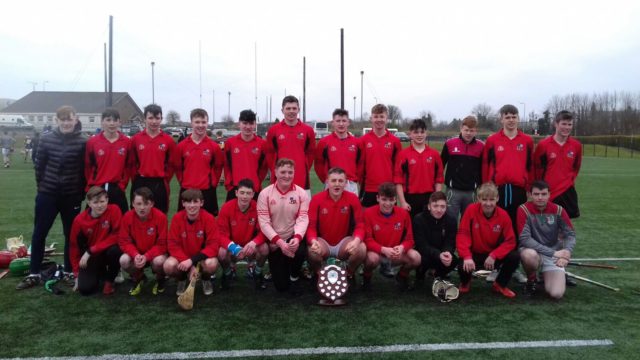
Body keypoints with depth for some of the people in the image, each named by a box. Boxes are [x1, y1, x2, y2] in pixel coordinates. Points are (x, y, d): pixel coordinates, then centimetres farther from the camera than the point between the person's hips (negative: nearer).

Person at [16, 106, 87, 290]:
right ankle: (33, 274, 17)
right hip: (47, 195, 2)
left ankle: (69, 272, 21)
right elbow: (39, 164, 7)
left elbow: (87, 170, -3)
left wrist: (81, 193, -3)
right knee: (38, 234, 6)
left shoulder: (82, 142, -6)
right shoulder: (46, 138, 0)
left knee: (71, 235, 8)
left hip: (72, 196, -2)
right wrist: (41, 185, 7)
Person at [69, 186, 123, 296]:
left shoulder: (114, 210, -18)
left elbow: (116, 236, -21)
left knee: (115, 250, -37)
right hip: (90, 257, 2)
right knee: (85, 289, -17)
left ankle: (109, 281, -6)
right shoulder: (79, 220, -11)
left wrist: (91, 251, -22)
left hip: (108, 250, -2)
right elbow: (75, 246, 0)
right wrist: (77, 273, 1)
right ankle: (100, 272, 21)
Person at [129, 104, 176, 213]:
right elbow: (132, 163, 6)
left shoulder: (168, 140, 0)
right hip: (140, 184, 1)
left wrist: (164, 180, -1)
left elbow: (171, 164, 4)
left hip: (160, 185, -1)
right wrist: (136, 180, 0)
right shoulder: (135, 139, 2)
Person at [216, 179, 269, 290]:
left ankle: (257, 273, 3)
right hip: (232, 248, 0)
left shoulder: (258, 207, -17)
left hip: (251, 248, 0)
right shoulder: (226, 207, -17)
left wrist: (254, 243, -38)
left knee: (264, 248, -30)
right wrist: (233, 247, -35)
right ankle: (227, 273, 5)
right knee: (221, 252, -32)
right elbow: (221, 234, -16)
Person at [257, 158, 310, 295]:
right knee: (281, 286, -1)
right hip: (274, 242, 0)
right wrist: (279, 241, -24)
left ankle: (294, 277, 0)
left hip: (294, 238, 0)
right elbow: (264, 222, -11)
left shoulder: (301, 193, -4)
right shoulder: (265, 194, -7)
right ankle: (278, 269, 39)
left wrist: (297, 238, -31)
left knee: (300, 251, -36)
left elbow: (303, 219, -11)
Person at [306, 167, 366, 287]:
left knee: (361, 249, -30)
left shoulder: (353, 199, -10)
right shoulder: (316, 199, -11)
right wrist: (313, 241, -34)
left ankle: (349, 274, 5)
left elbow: (360, 225, -9)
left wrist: (356, 240, -31)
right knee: (313, 250, -35)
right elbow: (311, 225, -11)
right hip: (323, 242, -1)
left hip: (344, 242, 1)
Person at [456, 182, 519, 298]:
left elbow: (510, 241, -10)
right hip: (474, 254, -2)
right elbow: (462, 234, -18)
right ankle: (465, 283, 10)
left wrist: (493, 255, -23)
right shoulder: (471, 210, -17)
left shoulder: (503, 215, -12)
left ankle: (500, 284, 7)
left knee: (515, 257, -24)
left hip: (494, 255, 2)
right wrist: (467, 257, -31)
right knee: (463, 266, -32)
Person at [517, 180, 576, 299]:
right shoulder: (524, 209, -15)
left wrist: (567, 252, -24)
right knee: (528, 254, -40)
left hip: (554, 256, 2)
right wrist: (553, 252, -25)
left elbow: (570, 234, -2)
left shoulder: (558, 210, -6)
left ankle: (545, 275, 20)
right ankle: (531, 280, -3)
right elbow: (525, 239, -21)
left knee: (556, 294, -17)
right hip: (533, 252, -2)